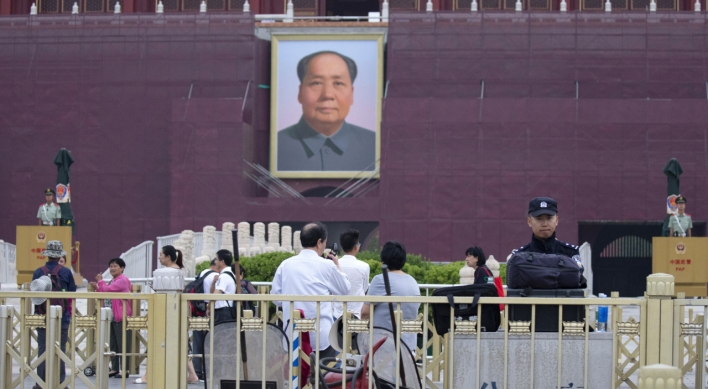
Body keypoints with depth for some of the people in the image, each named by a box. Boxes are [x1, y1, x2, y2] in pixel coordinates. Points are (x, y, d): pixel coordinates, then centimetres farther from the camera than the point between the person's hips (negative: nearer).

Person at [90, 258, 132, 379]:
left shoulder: (122, 280, -11)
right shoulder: (113, 281, 21)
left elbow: (107, 289, -19)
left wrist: (100, 281, -2)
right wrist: (97, 287, 15)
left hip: (122, 317, -10)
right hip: (112, 317, 10)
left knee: (122, 344, -6)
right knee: (113, 345, 11)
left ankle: (124, 369, -5)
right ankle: (114, 368, 16)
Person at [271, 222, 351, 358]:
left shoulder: (285, 265, 4)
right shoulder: (327, 265, -5)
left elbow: (276, 298, 9)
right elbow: (345, 289, 11)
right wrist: (337, 266, 24)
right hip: (321, 336, -3)